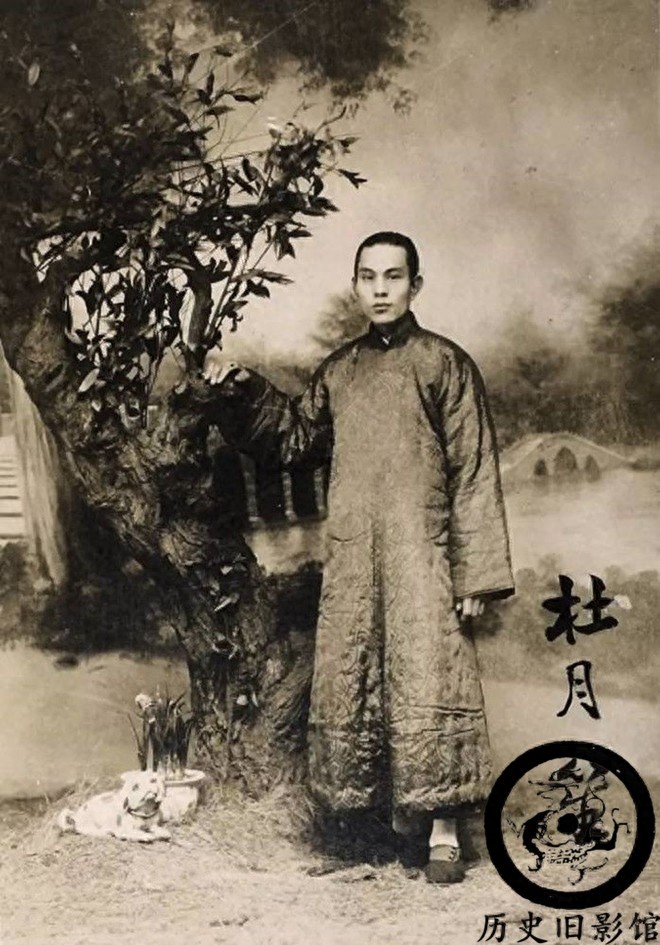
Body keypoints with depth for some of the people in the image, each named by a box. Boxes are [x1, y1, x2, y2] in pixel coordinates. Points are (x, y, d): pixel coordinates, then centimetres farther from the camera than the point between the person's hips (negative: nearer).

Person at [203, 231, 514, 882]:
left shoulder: (444, 363, -1)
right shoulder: (338, 371, 14)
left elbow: (474, 475, -4)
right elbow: (295, 438, 26)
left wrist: (474, 576, -10)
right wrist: (245, 390, 11)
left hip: (421, 557, -5)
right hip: (350, 560, 5)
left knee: (428, 682, -9)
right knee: (355, 689, 5)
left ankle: (442, 831, -1)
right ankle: (402, 816, 17)